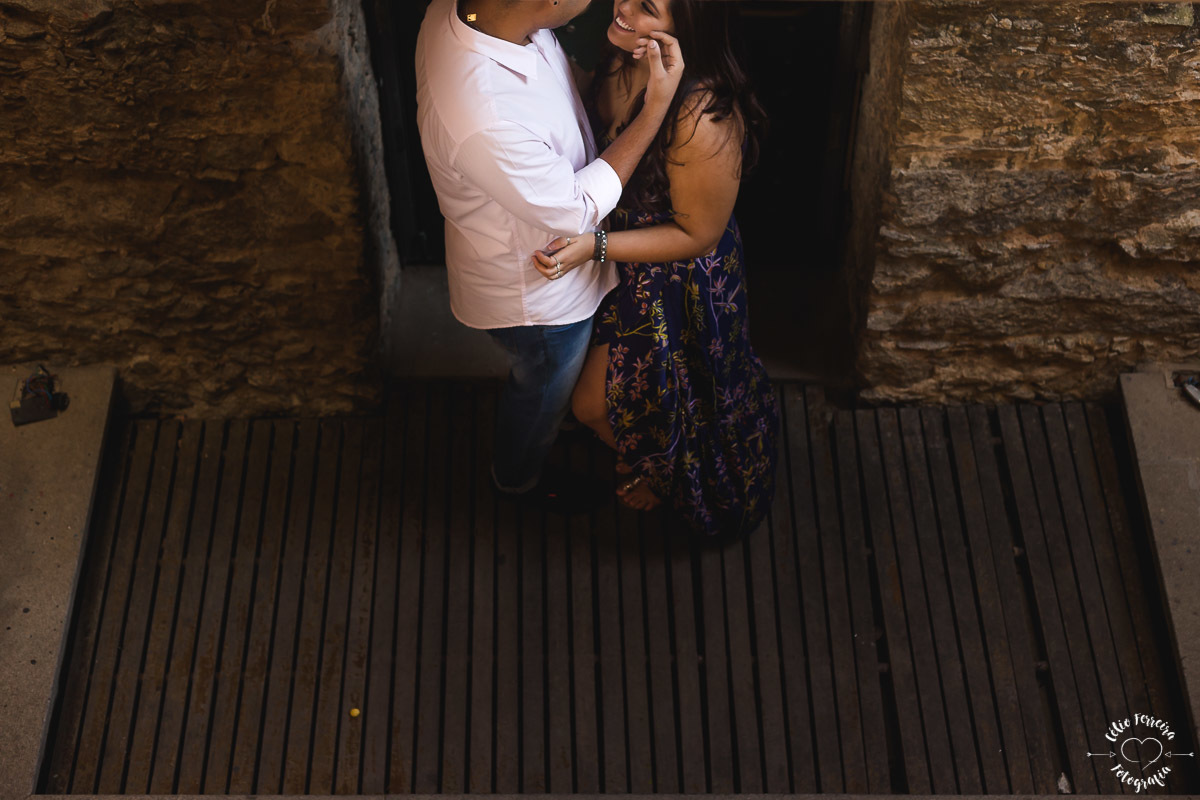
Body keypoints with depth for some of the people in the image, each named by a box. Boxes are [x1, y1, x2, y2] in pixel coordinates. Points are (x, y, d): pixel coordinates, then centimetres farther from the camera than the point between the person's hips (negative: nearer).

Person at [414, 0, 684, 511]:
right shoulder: (485, 123, -47)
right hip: (537, 291, -7)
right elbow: (577, 211, -30)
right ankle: (518, 478, 58)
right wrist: (656, 106, -31)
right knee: (543, 393, 26)